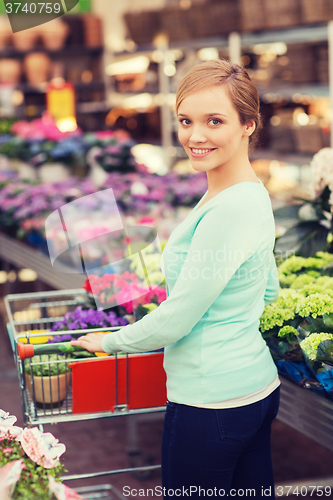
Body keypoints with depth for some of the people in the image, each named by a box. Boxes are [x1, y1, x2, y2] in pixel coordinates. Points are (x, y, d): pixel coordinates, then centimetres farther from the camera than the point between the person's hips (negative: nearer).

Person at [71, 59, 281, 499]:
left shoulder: (230, 209, -24)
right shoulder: (252, 194, 7)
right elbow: (268, 292, 19)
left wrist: (109, 342, -4)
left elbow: (175, 320, -19)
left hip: (211, 401, -10)